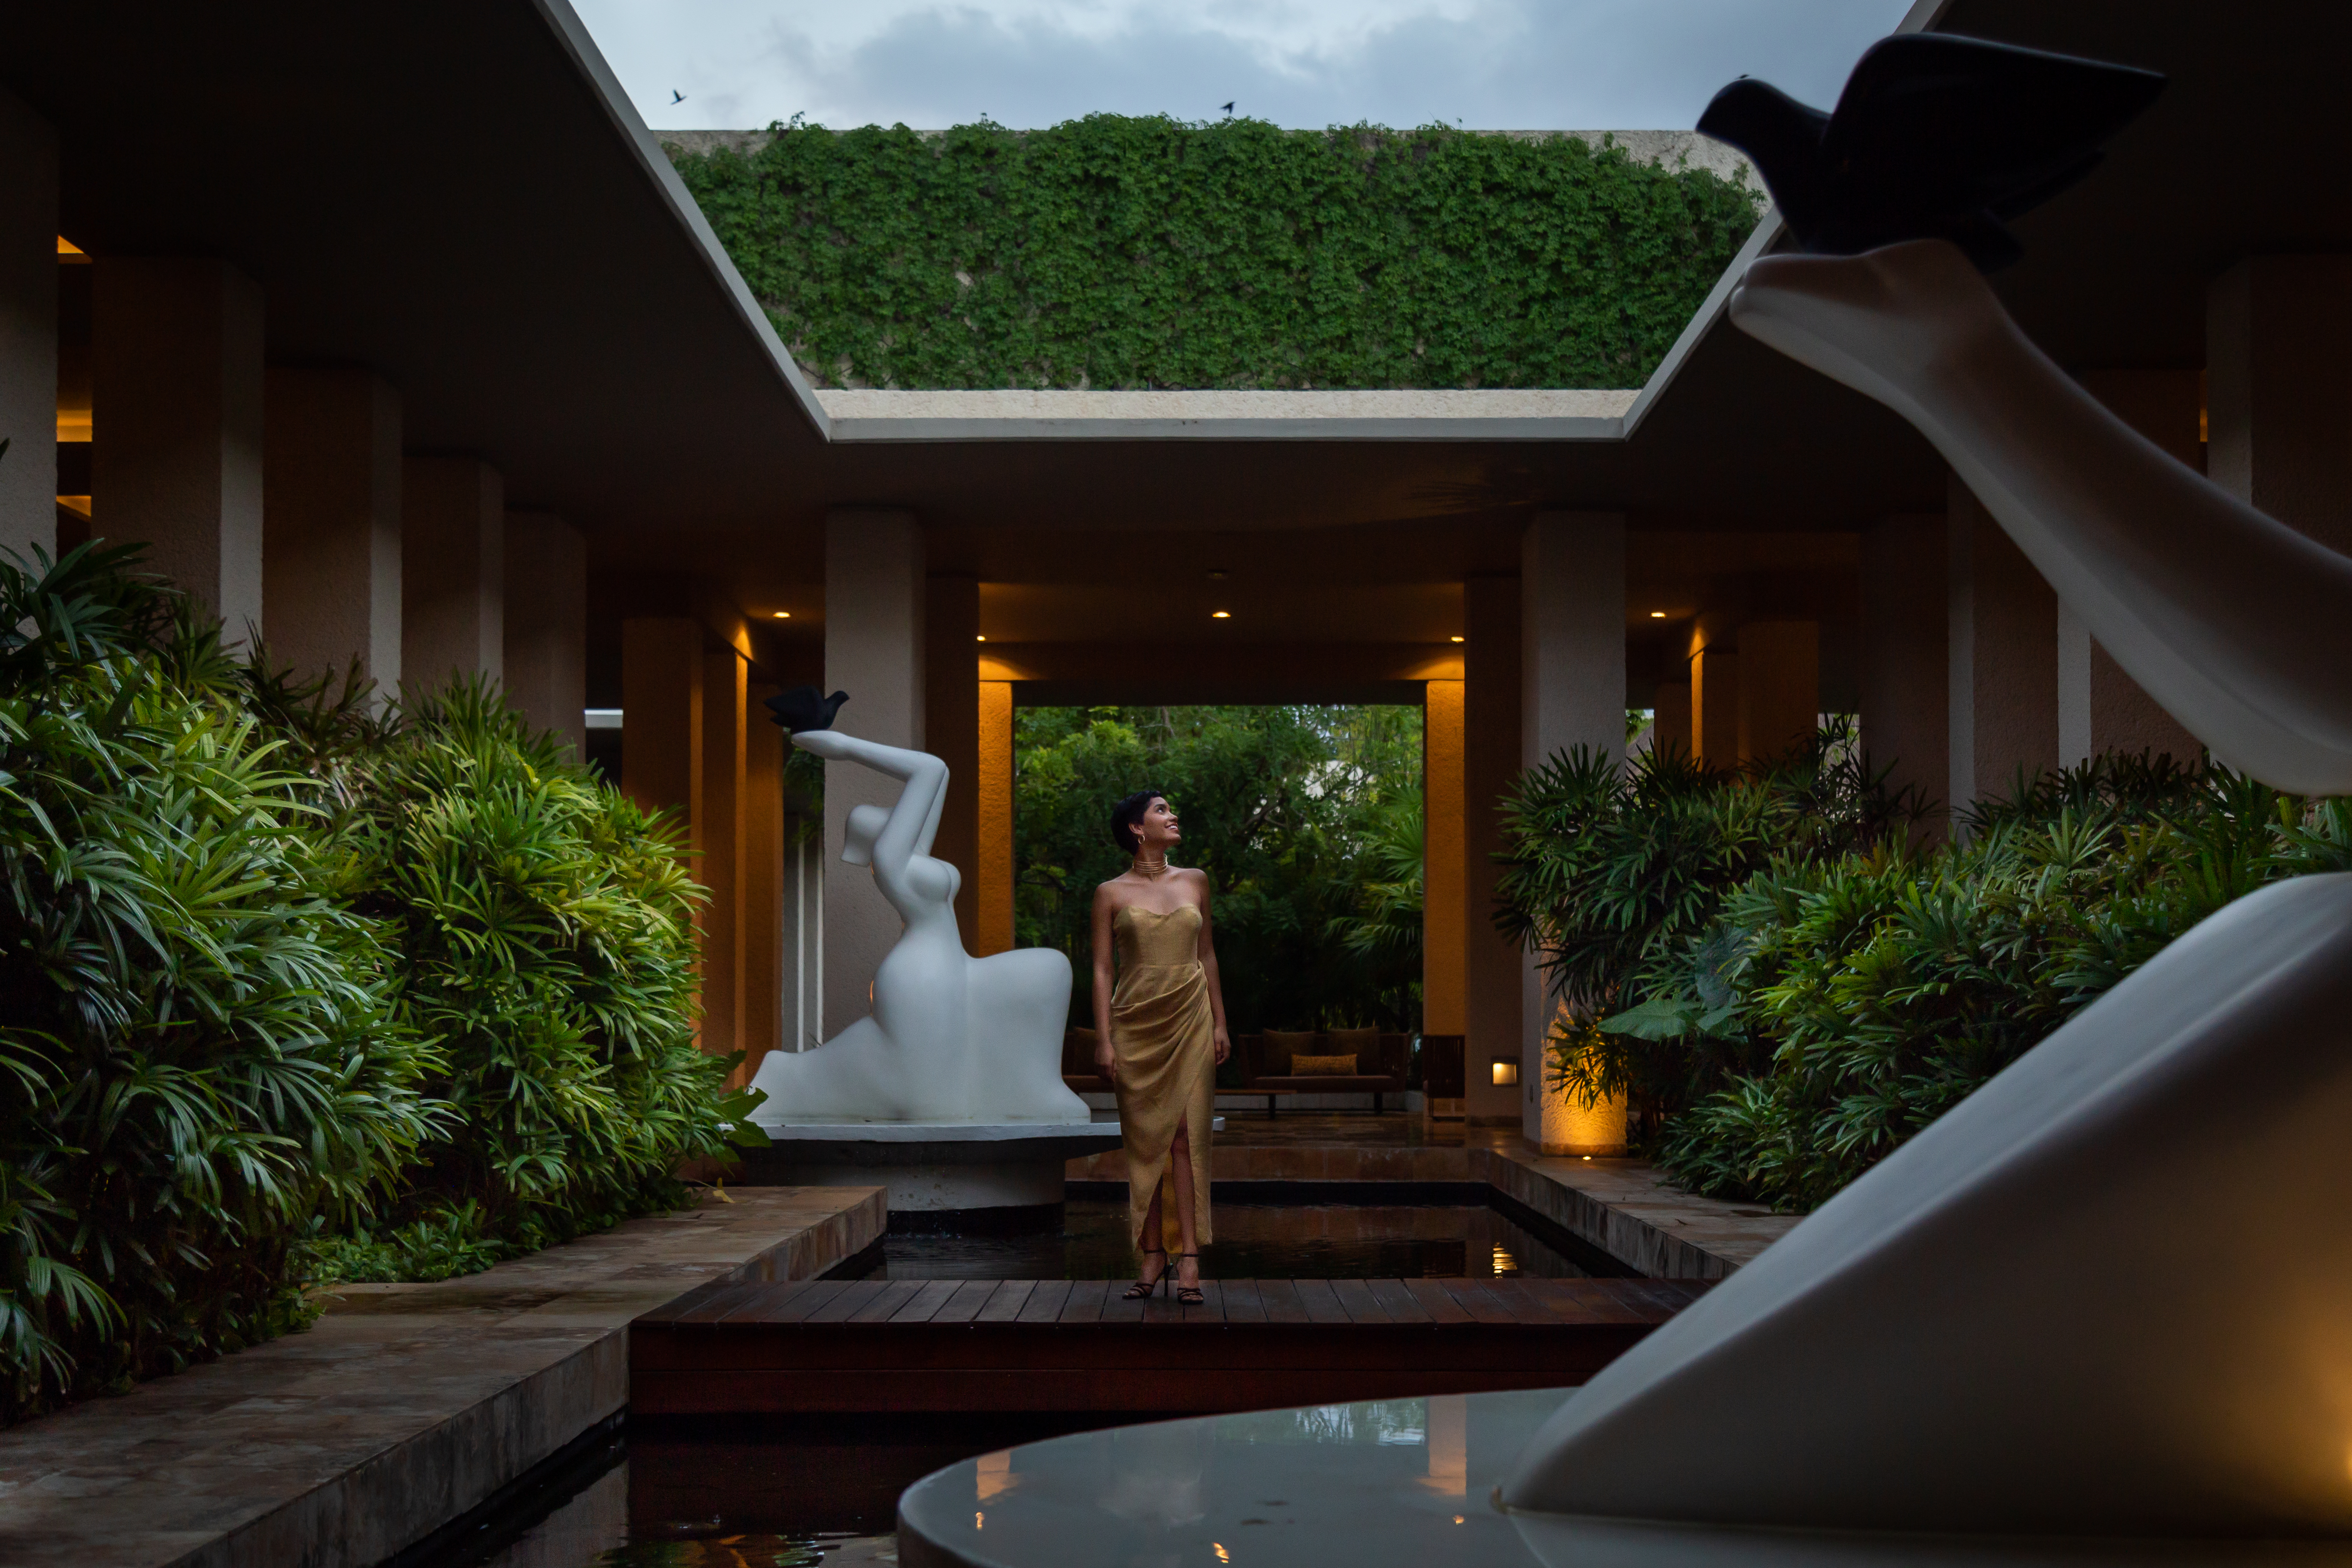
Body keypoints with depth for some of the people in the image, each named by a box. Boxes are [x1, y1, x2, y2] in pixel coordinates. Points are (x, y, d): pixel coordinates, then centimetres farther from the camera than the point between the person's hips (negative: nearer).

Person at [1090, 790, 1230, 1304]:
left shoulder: (1194, 882, 10)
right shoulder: (1111, 894, 2)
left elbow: (1207, 955, 15)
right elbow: (1102, 969, 0)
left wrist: (1220, 1023, 10)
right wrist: (1104, 1039, -6)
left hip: (1190, 1018, 1)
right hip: (1137, 1023, -1)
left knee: (1188, 1135, -5)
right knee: (1145, 1140, 1)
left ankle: (1190, 1257, -7)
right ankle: (1152, 1257, 6)